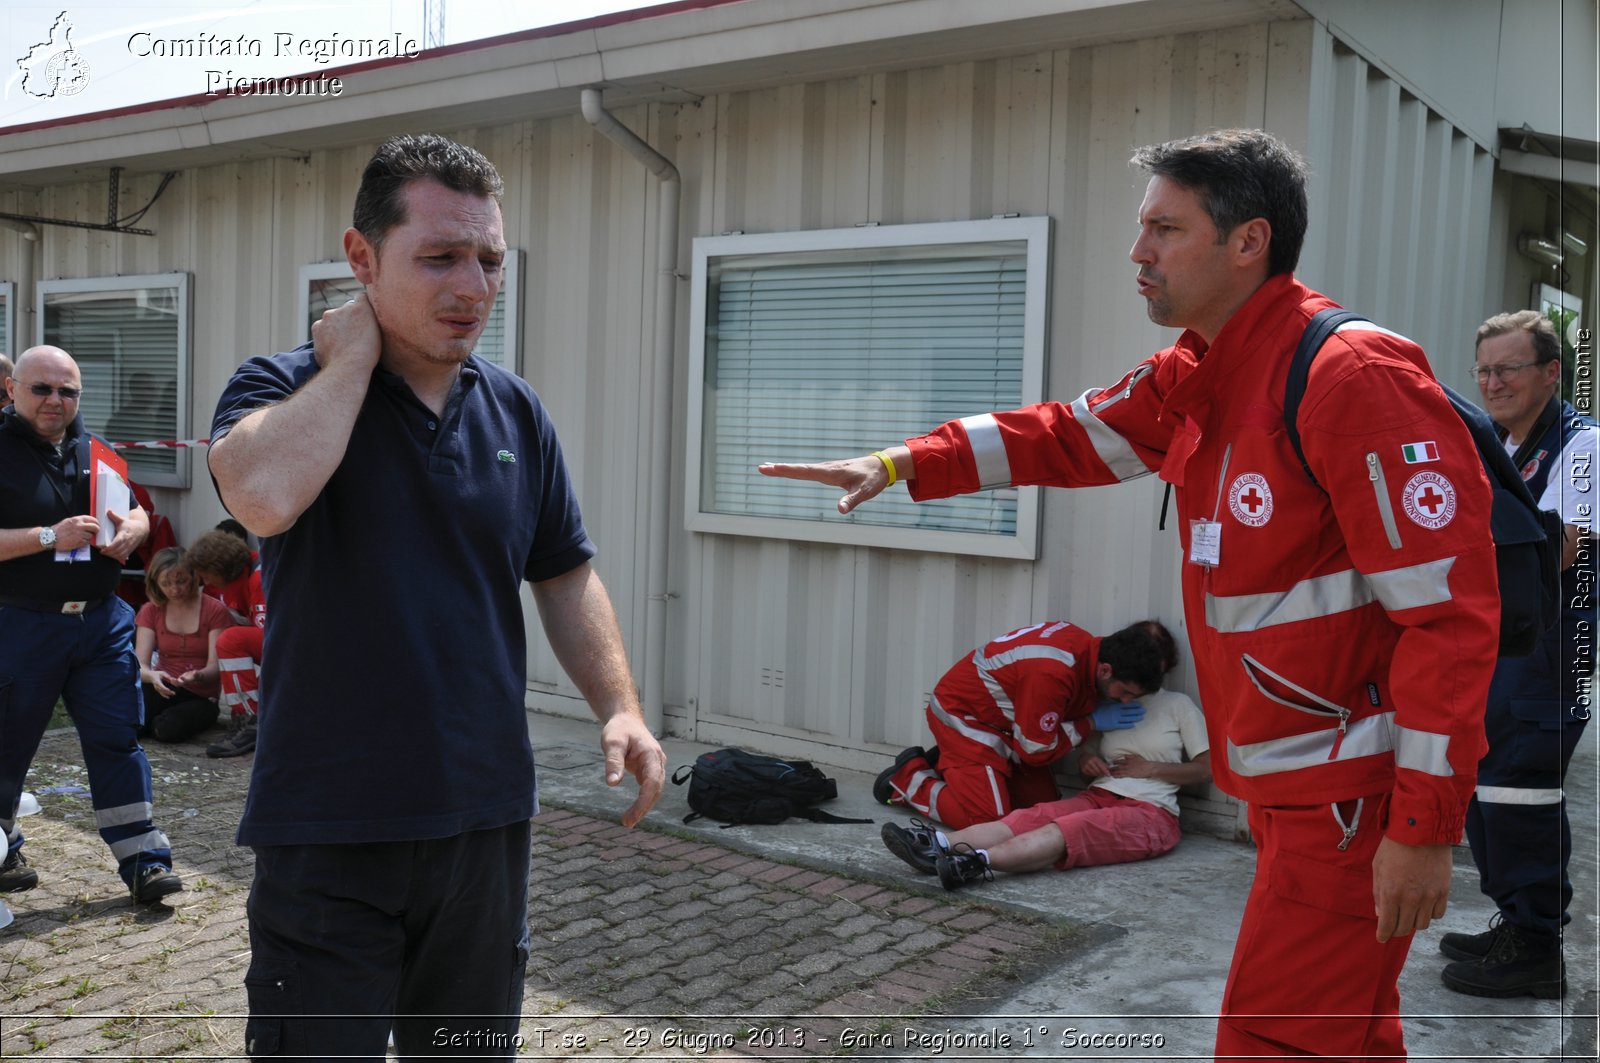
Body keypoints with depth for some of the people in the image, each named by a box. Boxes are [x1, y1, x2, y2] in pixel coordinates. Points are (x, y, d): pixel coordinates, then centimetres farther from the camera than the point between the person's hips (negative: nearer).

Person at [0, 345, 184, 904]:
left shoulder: (94, 450, 12)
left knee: (117, 738, 3)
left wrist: (132, 528, -4)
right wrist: (48, 537, -22)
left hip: (102, 621, 4)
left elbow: (136, 510, 18)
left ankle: (144, 862, 6)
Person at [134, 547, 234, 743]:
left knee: (169, 728, -33)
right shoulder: (150, 611, 6)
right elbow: (140, 664, -5)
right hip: (163, 688, 2)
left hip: (200, 697, -2)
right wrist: (152, 676, -30)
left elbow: (215, 667, -10)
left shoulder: (215, 610, -4)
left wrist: (198, 676, -35)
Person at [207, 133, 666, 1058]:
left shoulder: (517, 412, 5)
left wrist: (621, 707, -2)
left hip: (488, 817, 5)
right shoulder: (284, 388, -7)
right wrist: (353, 356, -16)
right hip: (330, 834, -4)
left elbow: (565, 575, 11)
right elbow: (264, 496, -30)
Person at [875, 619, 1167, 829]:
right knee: (990, 819, -19)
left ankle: (945, 765, 15)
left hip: (1000, 720, 9)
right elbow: (1037, 752, -22)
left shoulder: (1088, 646, -8)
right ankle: (910, 778, 3)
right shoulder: (1052, 673, -35)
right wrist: (1093, 722, -15)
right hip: (962, 714, -9)